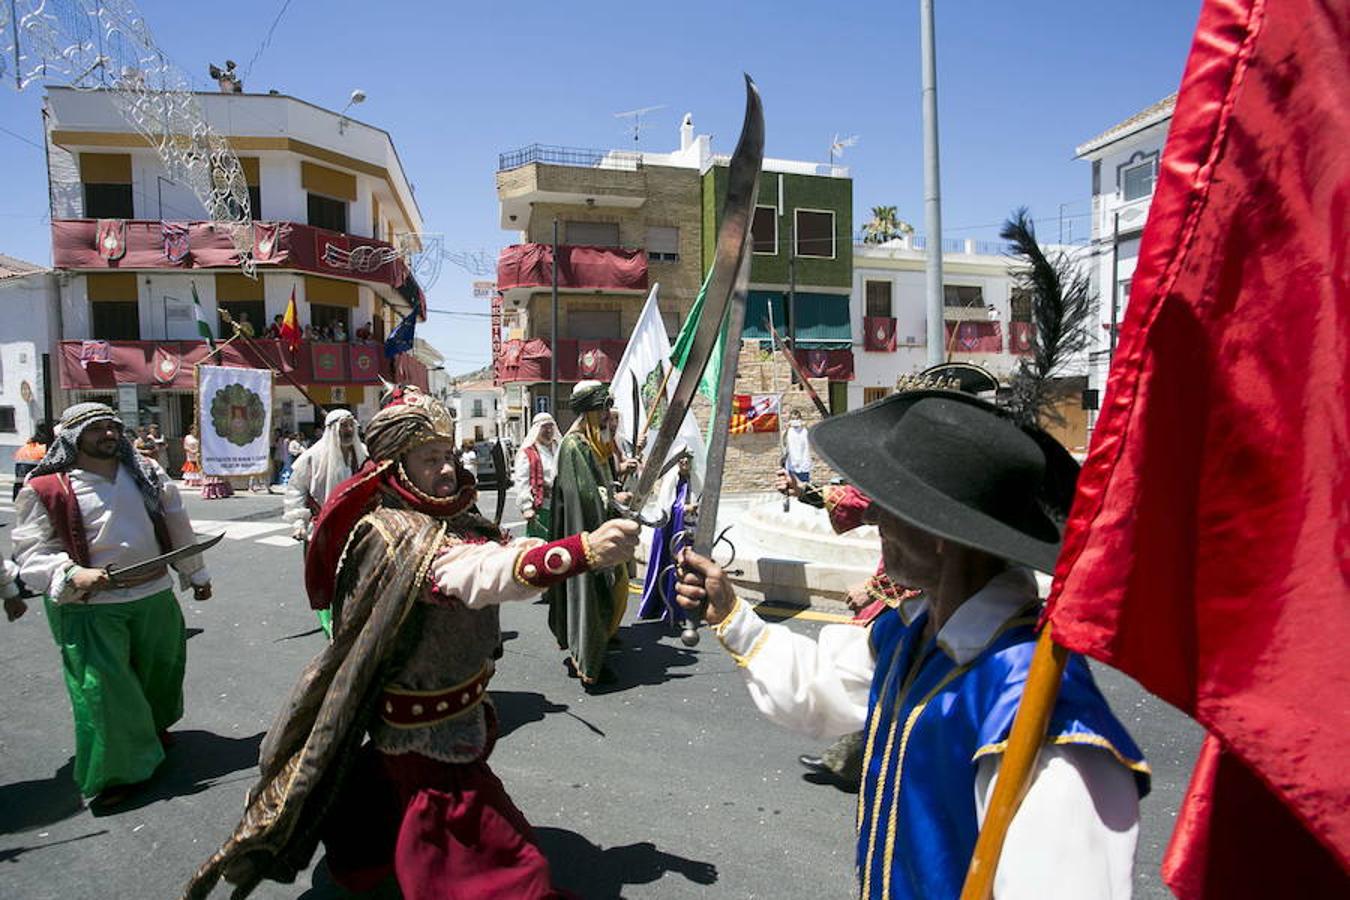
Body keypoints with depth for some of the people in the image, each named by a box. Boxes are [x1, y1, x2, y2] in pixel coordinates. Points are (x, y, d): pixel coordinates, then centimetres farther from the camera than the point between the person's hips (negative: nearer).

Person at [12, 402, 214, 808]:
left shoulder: (147, 474, 4)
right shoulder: (46, 490, -8)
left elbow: (177, 527, 11)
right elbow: (31, 552, -7)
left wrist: (196, 574, 16)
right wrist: (73, 574, -26)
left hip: (155, 596, 5)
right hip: (91, 607, -4)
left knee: (161, 669, 20)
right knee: (103, 690, -3)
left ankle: (152, 727, 49)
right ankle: (112, 773, 16)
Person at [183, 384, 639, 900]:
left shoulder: (456, 518, 0)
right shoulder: (393, 533, -29)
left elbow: (507, 550, -5)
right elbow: (482, 576, -44)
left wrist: (588, 548, -22)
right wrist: (585, 551, -55)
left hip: (456, 698, 9)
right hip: (428, 723, -9)